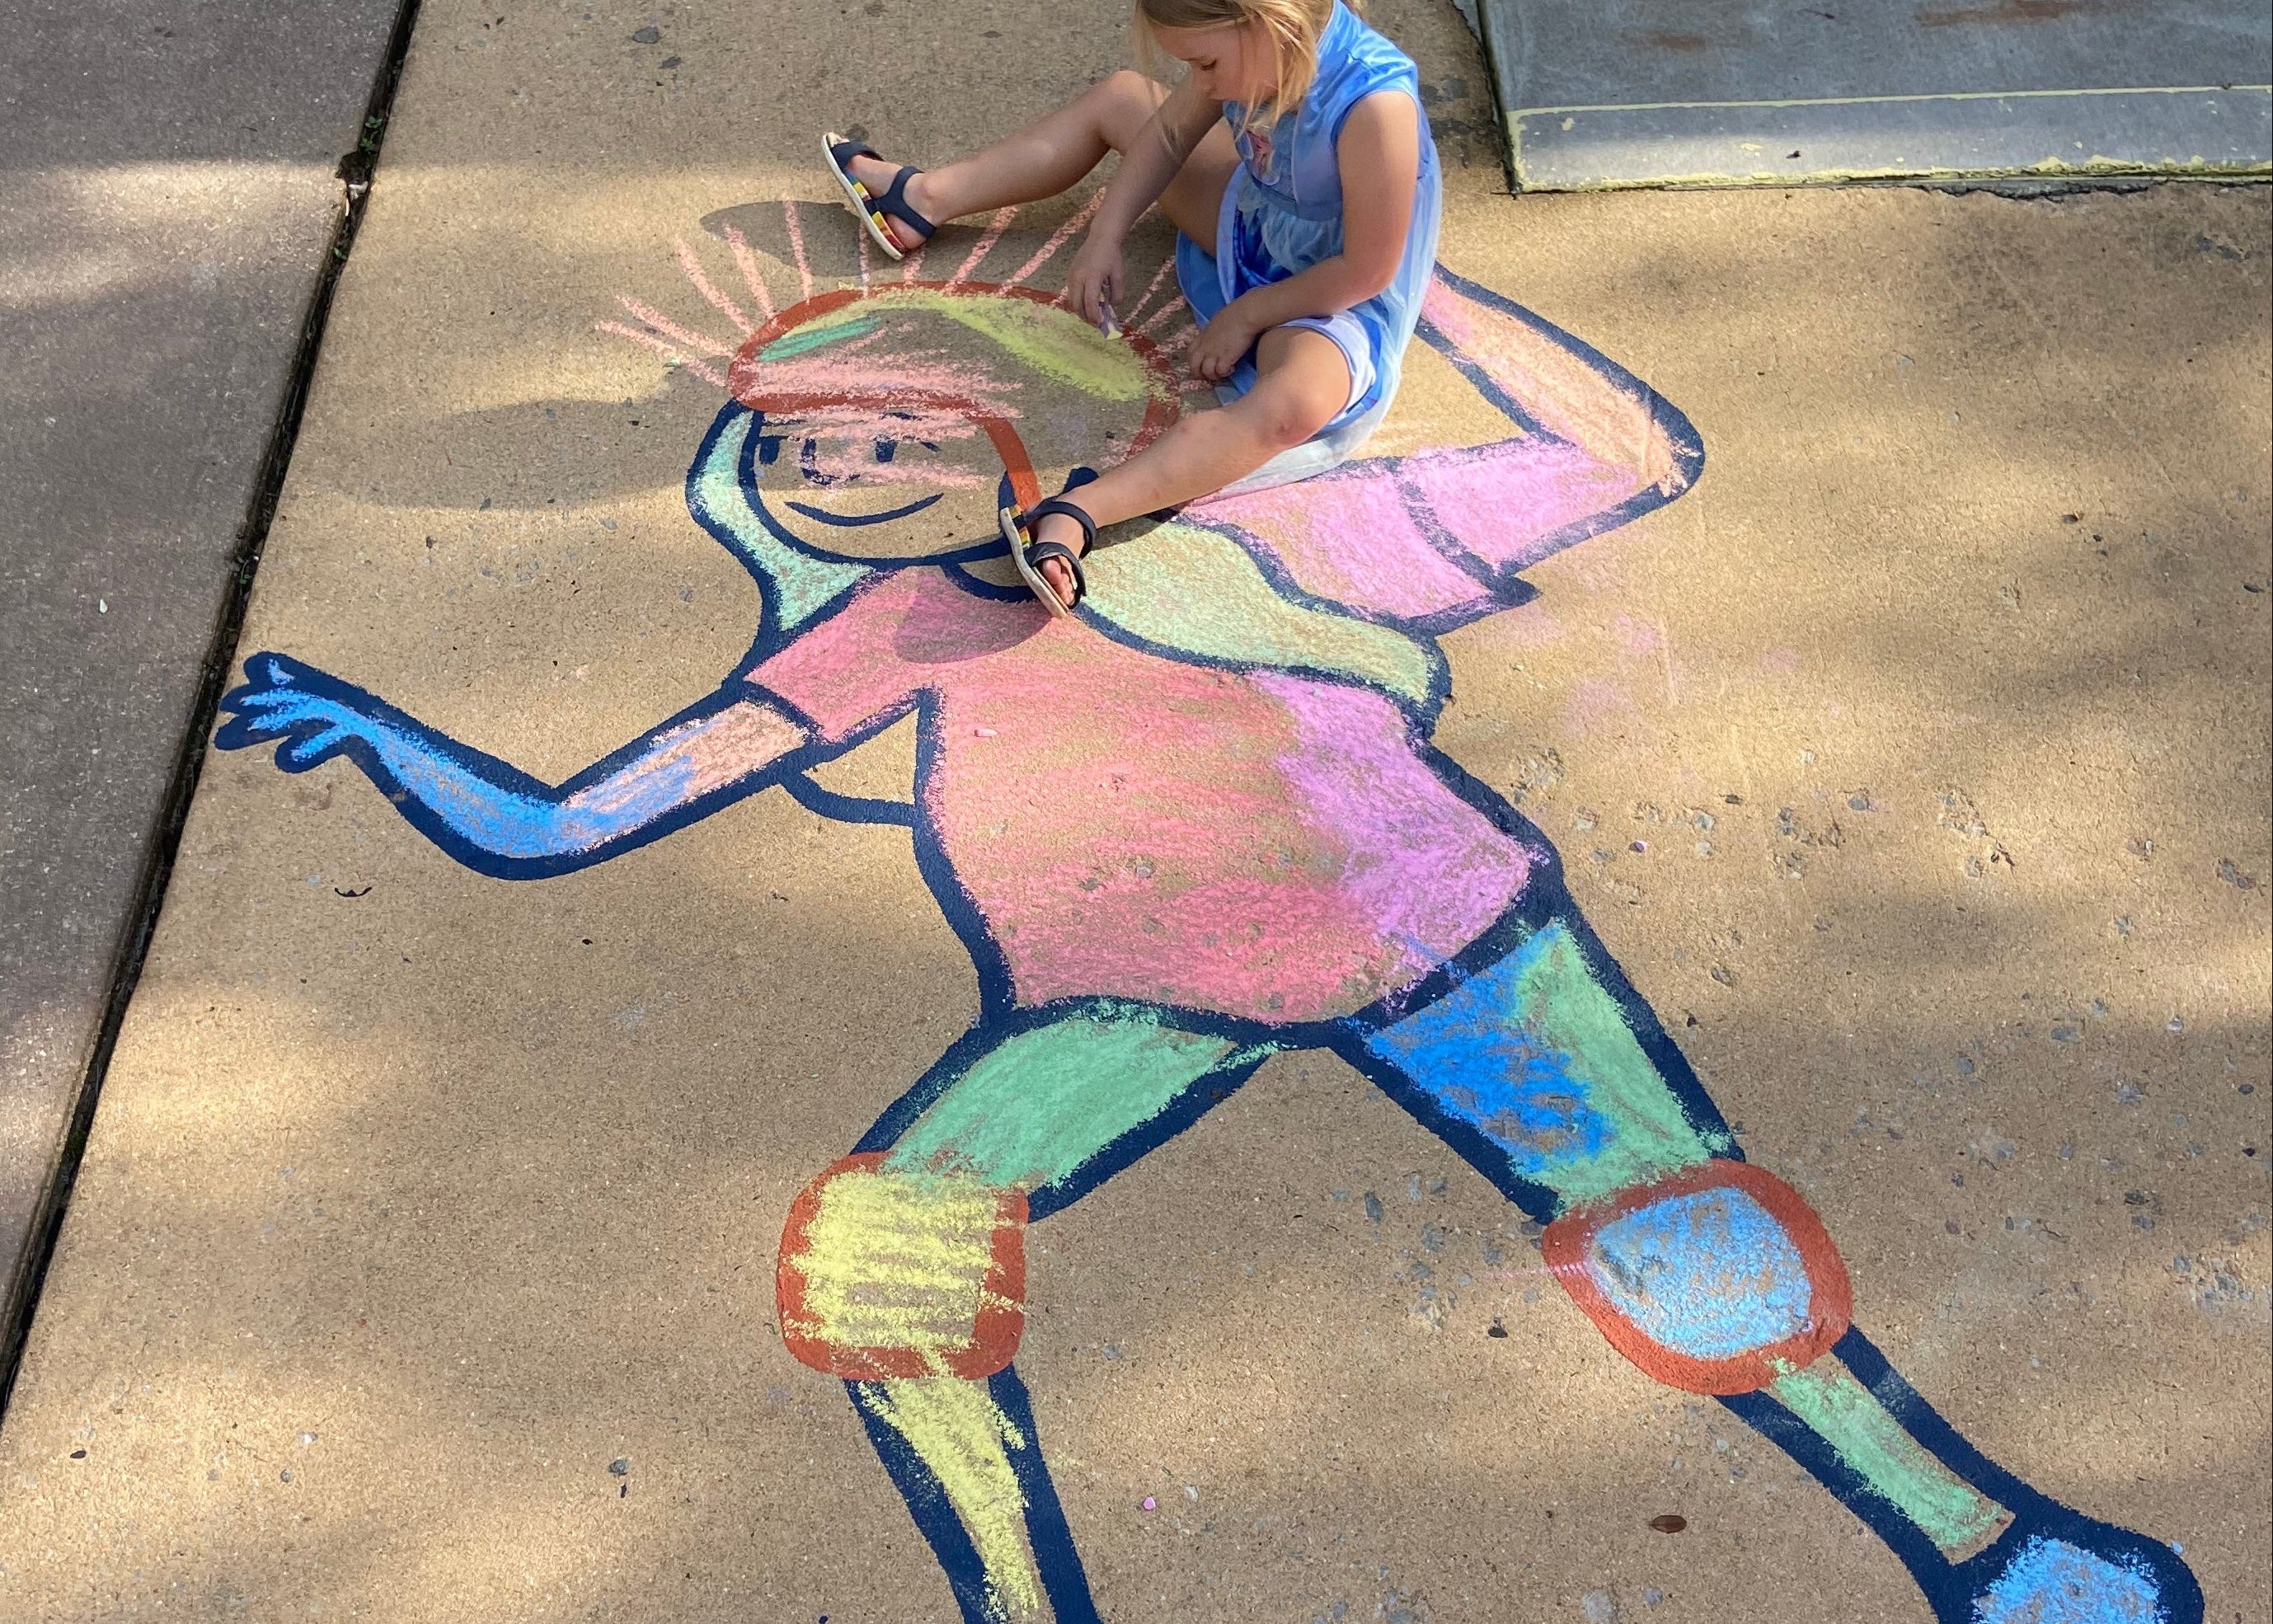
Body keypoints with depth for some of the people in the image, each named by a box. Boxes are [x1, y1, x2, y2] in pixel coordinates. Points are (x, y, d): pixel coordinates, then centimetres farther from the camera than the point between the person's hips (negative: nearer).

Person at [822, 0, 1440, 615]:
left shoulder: (1375, 108, -37)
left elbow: (1367, 271, -28)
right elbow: (1170, 131, 1)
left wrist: (1245, 315, -18)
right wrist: (1105, 237, -7)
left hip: (1333, 303, -7)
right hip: (1253, 228, 7)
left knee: (1297, 402, -41)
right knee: (1118, 99, 9)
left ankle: (1073, 515, -45)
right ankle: (927, 198, 16)